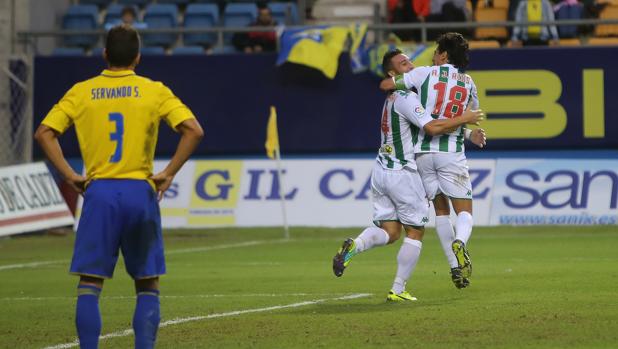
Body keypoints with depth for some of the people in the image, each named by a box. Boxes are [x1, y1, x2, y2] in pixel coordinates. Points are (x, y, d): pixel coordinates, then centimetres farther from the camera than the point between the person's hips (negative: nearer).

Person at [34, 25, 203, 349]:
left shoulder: (81, 92, 5)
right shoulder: (154, 91, 2)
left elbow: (44, 133, -2)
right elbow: (193, 130, -8)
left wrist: (69, 175, 0)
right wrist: (168, 173, -3)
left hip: (99, 192, 0)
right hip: (140, 192, 0)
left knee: (89, 285, 2)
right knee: (147, 284, 9)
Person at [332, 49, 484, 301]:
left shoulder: (393, 97, 16)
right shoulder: (406, 98, -14)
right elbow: (432, 128, -24)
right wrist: (464, 119, -13)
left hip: (381, 170, 8)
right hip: (402, 173, -8)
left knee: (389, 231, 9)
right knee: (415, 233, 5)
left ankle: (353, 246, -18)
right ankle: (398, 290, 4)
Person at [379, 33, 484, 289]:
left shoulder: (425, 73, -1)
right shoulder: (468, 83, 8)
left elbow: (385, 85, 2)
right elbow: (473, 113, 24)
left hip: (423, 152, 0)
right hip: (452, 152, 0)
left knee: (441, 210, 13)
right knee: (464, 211, 3)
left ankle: (455, 267, 5)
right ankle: (460, 243, -31)